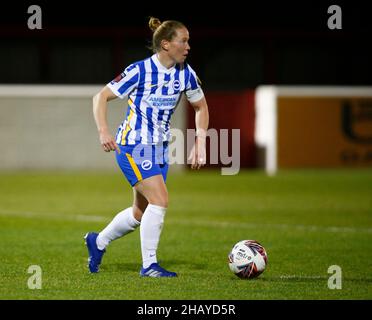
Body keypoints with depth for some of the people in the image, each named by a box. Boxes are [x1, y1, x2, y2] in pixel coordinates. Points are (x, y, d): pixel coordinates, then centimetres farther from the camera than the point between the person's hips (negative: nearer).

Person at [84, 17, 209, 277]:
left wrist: (200, 144, 4)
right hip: (133, 146, -7)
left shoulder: (185, 73, -1)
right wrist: (103, 131, -25)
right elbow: (101, 97, -12)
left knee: (142, 213, 12)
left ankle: (98, 242, 36)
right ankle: (149, 265, -10)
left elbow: (201, 107, 14)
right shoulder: (140, 71, -17)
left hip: (159, 148, 7)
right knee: (160, 200, -20)